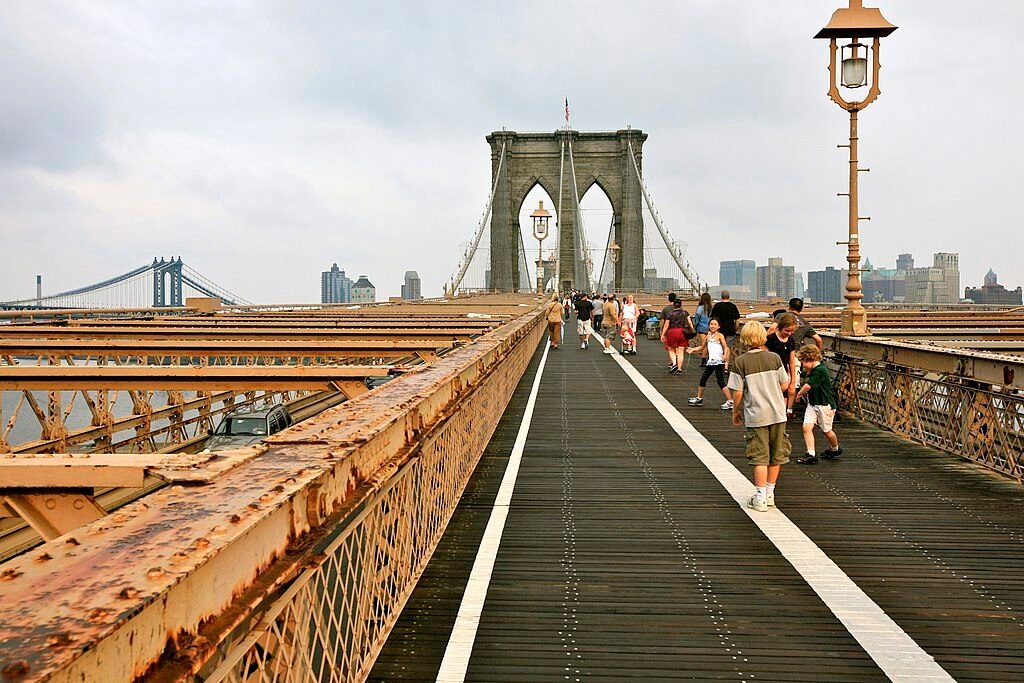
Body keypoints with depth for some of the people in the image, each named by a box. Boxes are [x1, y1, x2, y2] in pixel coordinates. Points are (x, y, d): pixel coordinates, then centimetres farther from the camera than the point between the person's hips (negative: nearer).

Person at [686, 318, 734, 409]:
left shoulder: (720, 335, -5)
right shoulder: (708, 336, 14)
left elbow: (725, 347, -15)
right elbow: (702, 347, 29)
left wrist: (725, 355, -34)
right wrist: (692, 349, 17)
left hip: (719, 361, -8)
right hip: (711, 361, 8)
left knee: (721, 382, -11)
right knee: (703, 380, 15)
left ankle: (730, 402, -9)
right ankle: (699, 399, 31)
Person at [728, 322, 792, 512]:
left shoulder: (739, 363, -9)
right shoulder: (774, 358, -1)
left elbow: (738, 393, -8)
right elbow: (784, 385, 6)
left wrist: (736, 412, 7)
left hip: (756, 416, -3)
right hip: (778, 413, 3)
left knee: (760, 457, 2)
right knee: (776, 454, 14)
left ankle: (760, 497, 3)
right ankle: (770, 493, 25)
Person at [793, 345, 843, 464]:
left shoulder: (821, 370, -21)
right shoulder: (810, 371, 8)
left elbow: (808, 386, -20)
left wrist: (799, 394, -4)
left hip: (825, 404, -8)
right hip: (812, 404, 8)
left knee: (826, 431, 9)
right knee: (806, 427, -8)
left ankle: (835, 449, 37)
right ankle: (811, 455, -7)